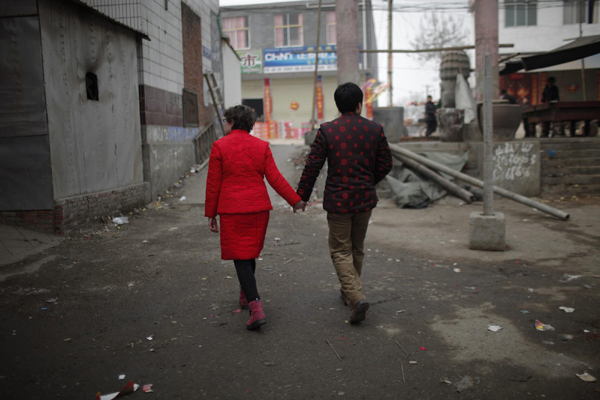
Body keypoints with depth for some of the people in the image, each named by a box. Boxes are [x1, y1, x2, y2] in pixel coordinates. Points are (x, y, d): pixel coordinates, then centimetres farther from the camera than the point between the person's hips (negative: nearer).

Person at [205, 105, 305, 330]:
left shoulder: (219, 146, -7)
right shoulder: (261, 146, 2)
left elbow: (213, 184, -6)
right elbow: (275, 178, -3)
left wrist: (211, 214, 3)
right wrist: (295, 200, 5)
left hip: (232, 210, -4)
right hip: (258, 208, 4)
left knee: (240, 257, 0)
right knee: (250, 253, 21)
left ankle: (256, 309, -12)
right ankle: (245, 296, 37)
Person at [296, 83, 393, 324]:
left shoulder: (327, 130, -8)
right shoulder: (375, 129, 0)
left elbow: (312, 166, -8)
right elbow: (386, 164, 5)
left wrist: (302, 196, 3)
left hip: (338, 200, -3)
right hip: (365, 200, 3)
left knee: (340, 251, 6)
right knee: (357, 249, 19)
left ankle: (356, 297, -10)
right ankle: (348, 292, 34)